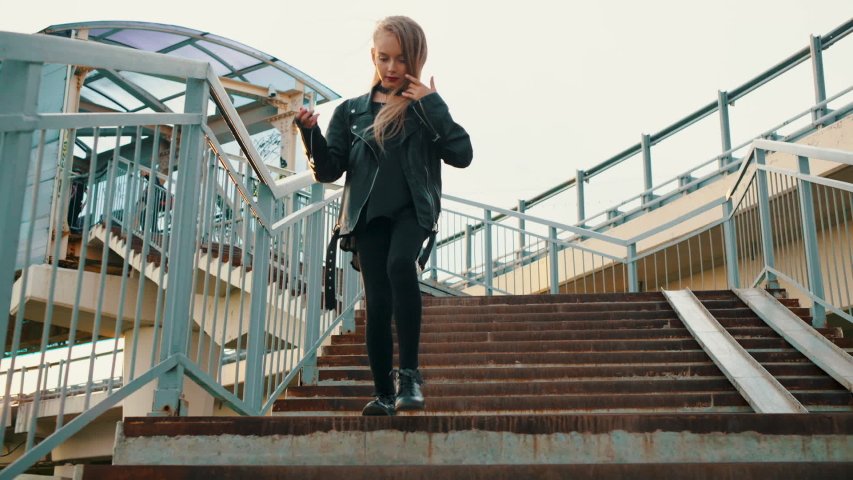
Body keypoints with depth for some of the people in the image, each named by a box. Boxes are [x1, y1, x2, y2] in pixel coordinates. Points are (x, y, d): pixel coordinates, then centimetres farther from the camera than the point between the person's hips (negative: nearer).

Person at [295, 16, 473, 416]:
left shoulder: (426, 109, 9)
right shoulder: (351, 111, 11)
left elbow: (462, 155, -4)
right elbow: (329, 170, 6)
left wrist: (432, 104, -7)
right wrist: (311, 133, -11)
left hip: (412, 210, -2)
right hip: (367, 216, 2)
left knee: (400, 264, -31)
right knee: (377, 303, -4)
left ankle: (409, 373, -23)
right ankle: (384, 394, 11)